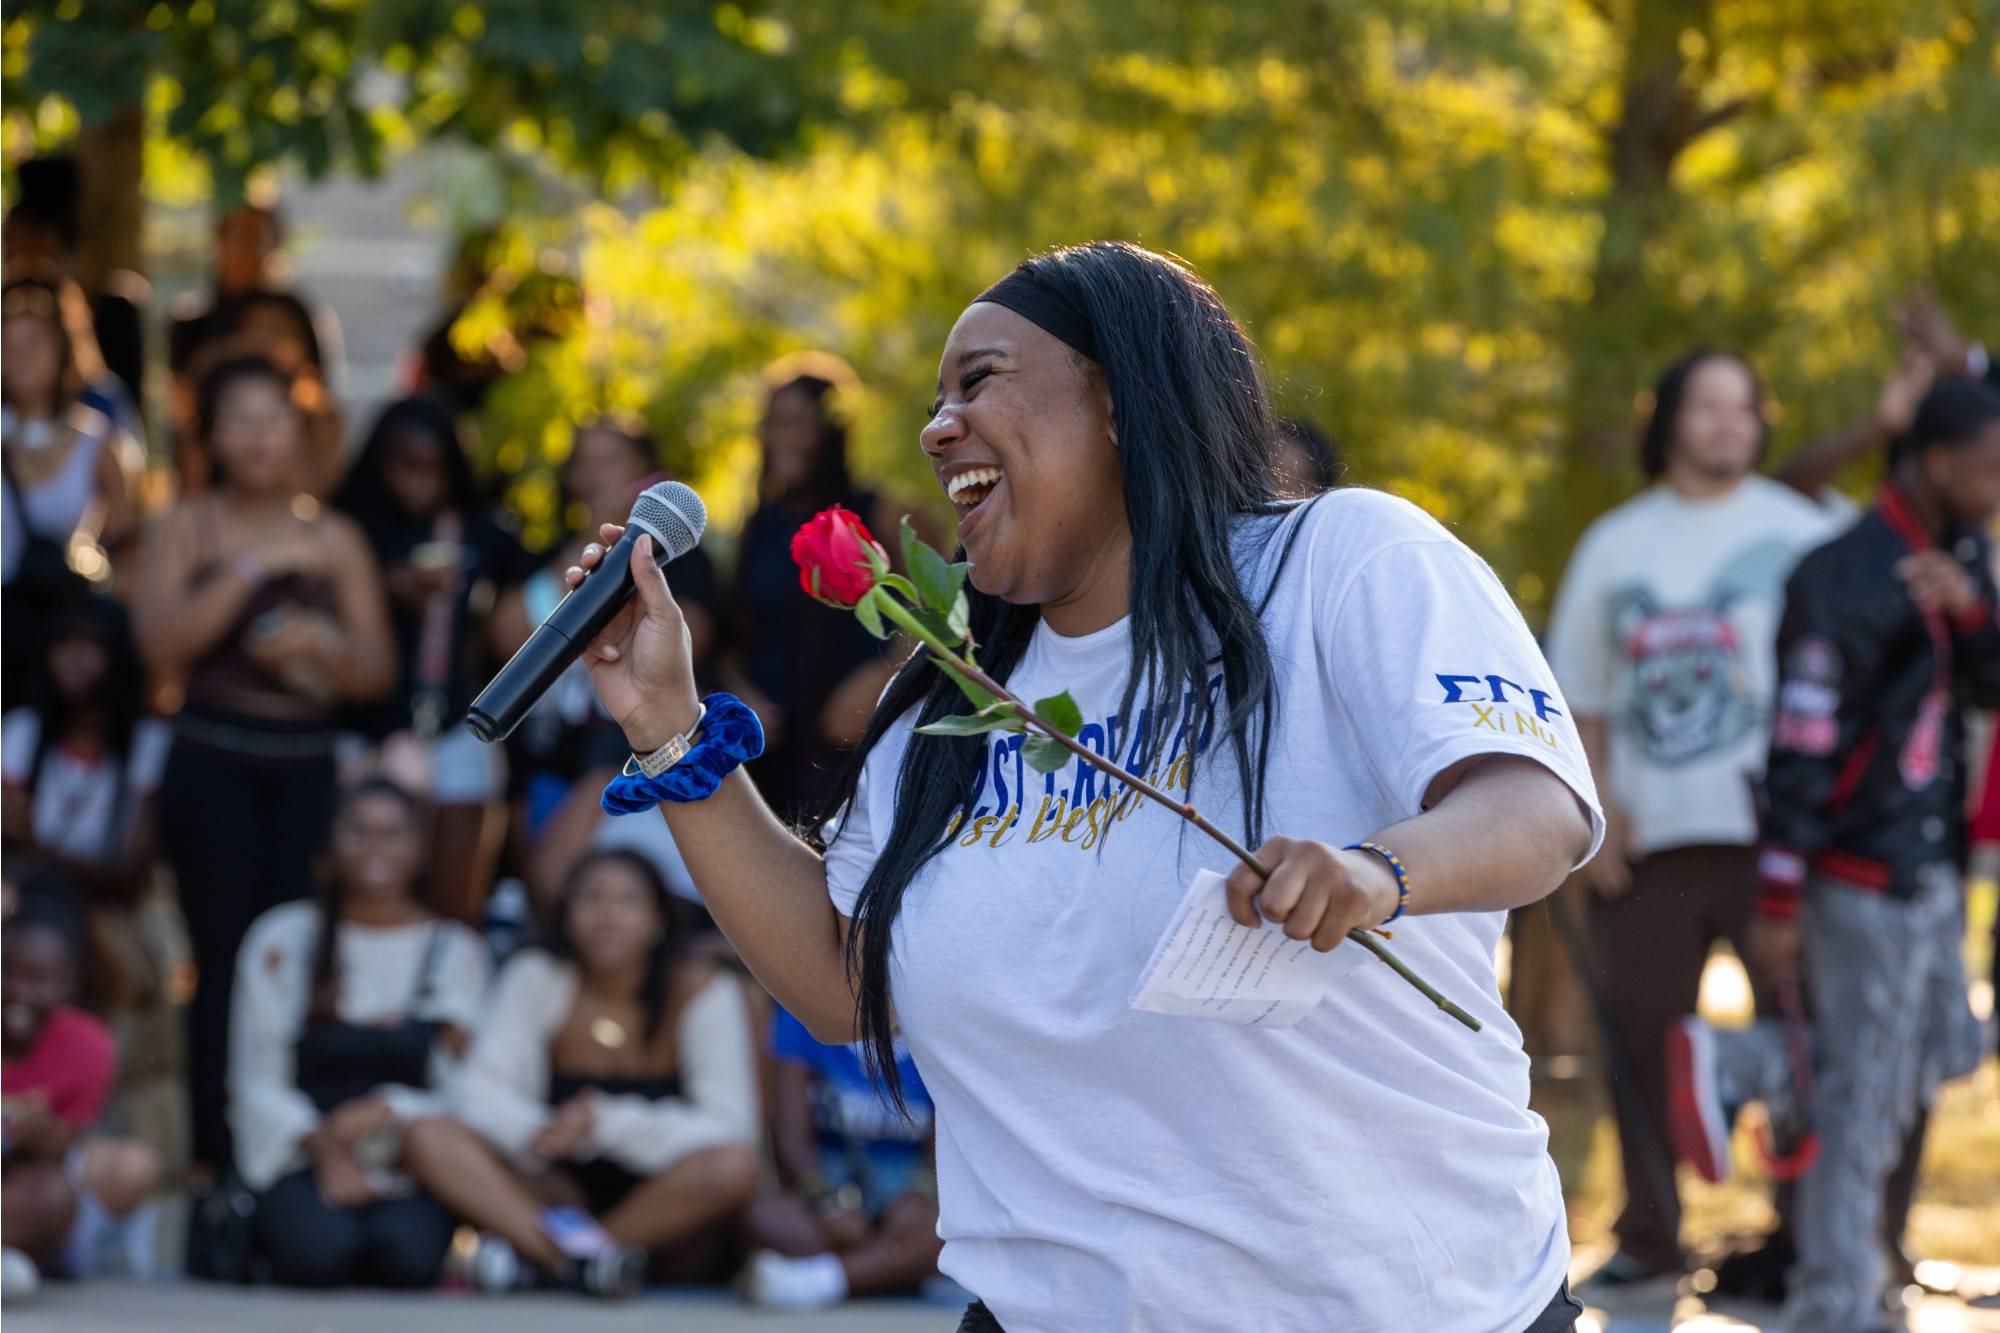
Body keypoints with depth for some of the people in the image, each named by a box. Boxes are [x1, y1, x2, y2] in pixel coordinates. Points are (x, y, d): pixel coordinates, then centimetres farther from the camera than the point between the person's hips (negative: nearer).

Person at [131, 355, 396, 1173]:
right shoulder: (186, 529, 6)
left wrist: (323, 645, -11)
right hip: (213, 762, -2)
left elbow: (377, 670, 10)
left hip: (307, 767, 2)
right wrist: (251, 569, -13)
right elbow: (164, 641, -8)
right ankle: (219, 1157, -3)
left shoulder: (335, 539, 12)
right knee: (223, 959, -7)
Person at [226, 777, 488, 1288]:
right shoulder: (283, 939, 9)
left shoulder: (455, 952, 10)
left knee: (409, 1254, -33)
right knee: (320, 1252, -33)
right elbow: (255, 1082, 5)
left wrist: (389, 1112, -15)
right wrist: (325, 1148, -11)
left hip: (408, 1161, 0)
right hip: (302, 1156, 0)